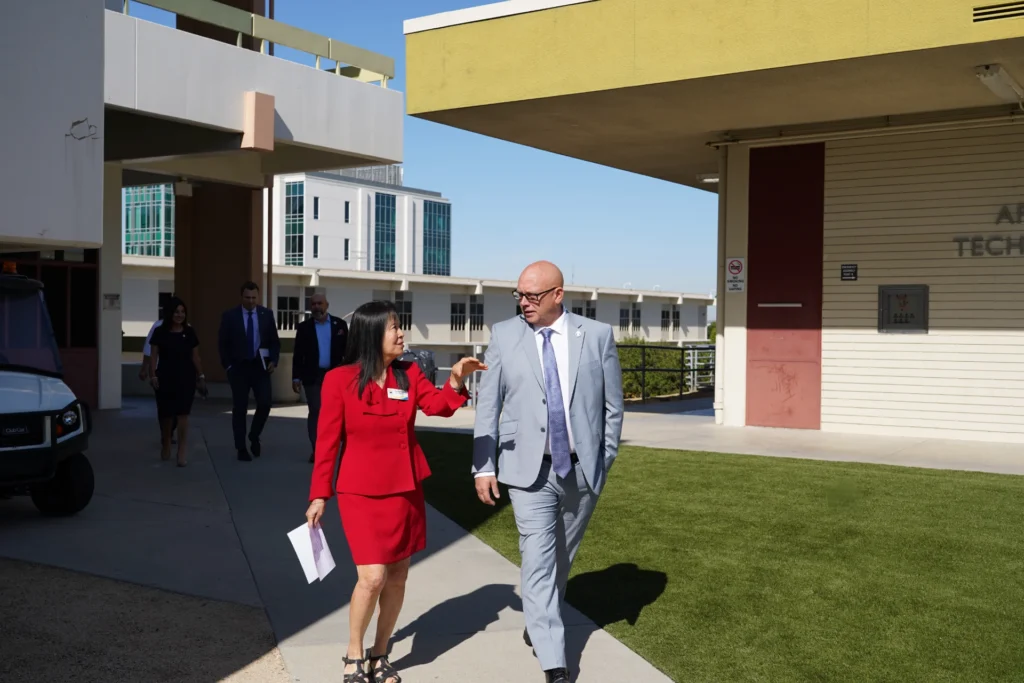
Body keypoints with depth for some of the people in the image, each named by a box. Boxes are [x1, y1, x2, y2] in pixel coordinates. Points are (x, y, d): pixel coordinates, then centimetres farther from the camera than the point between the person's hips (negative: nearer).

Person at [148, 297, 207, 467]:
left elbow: (195, 356, 7)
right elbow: (153, 356, 0)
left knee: (183, 415, -6)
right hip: (165, 378, 0)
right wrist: (153, 376, -9)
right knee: (165, 415, 11)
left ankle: (182, 453, -4)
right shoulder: (160, 332, 0)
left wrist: (201, 376, 5)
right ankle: (165, 447, 34)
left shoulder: (189, 332, 4)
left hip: (186, 378, 0)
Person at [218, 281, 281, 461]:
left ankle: (254, 437, 17)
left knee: (265, 404, -9)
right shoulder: (230, 315, -2)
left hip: (260, 366, 1)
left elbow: (275, 340, 7)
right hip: (239, 367, -1)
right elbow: (222, 343, 2)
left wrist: (274, 360, -5)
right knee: (239, 408, 2)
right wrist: (227, 365, -5)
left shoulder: (267, 314, 3)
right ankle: (241, 448, 11)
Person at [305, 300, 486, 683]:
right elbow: (327, 442, -5)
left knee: (398, 577, 9)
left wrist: (457, 379, -28)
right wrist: (319, 495, -5)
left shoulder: (409, 375, 4)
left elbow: (438, 406, -10)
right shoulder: (340, 380, -8)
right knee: (373, 577, -11)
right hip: (361, 493, -5)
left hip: (405, 490, 5)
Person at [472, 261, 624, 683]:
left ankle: (539, 624, 40)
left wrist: (605, 459, 4)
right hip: (529, 471, -1)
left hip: (582, 470, 1)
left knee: (562, 558, 15)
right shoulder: (504, 336, 1)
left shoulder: (597, 335, 0)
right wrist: (483, 465, -3)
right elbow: (488, 405, 1)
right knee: (539, 564, -6)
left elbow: (612, 406, 5)